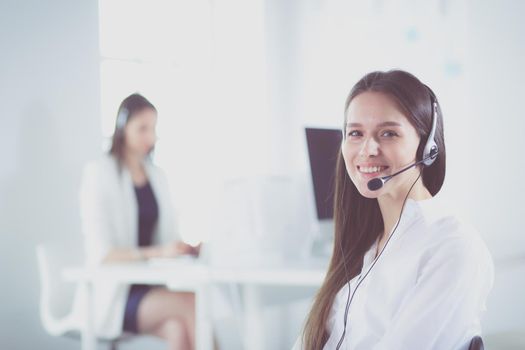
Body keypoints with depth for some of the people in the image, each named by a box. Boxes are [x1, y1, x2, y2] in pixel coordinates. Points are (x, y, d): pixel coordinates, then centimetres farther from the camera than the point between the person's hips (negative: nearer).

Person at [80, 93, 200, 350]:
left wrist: (187, 248, -8)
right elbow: (101, 253, -15)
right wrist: (158, 252, -28)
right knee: (192, 303, -30)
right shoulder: (98, 173, -6)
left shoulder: (157, 177, 14)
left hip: (151, 287, 5)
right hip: (111, 296, -5)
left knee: (179, 329, -30)